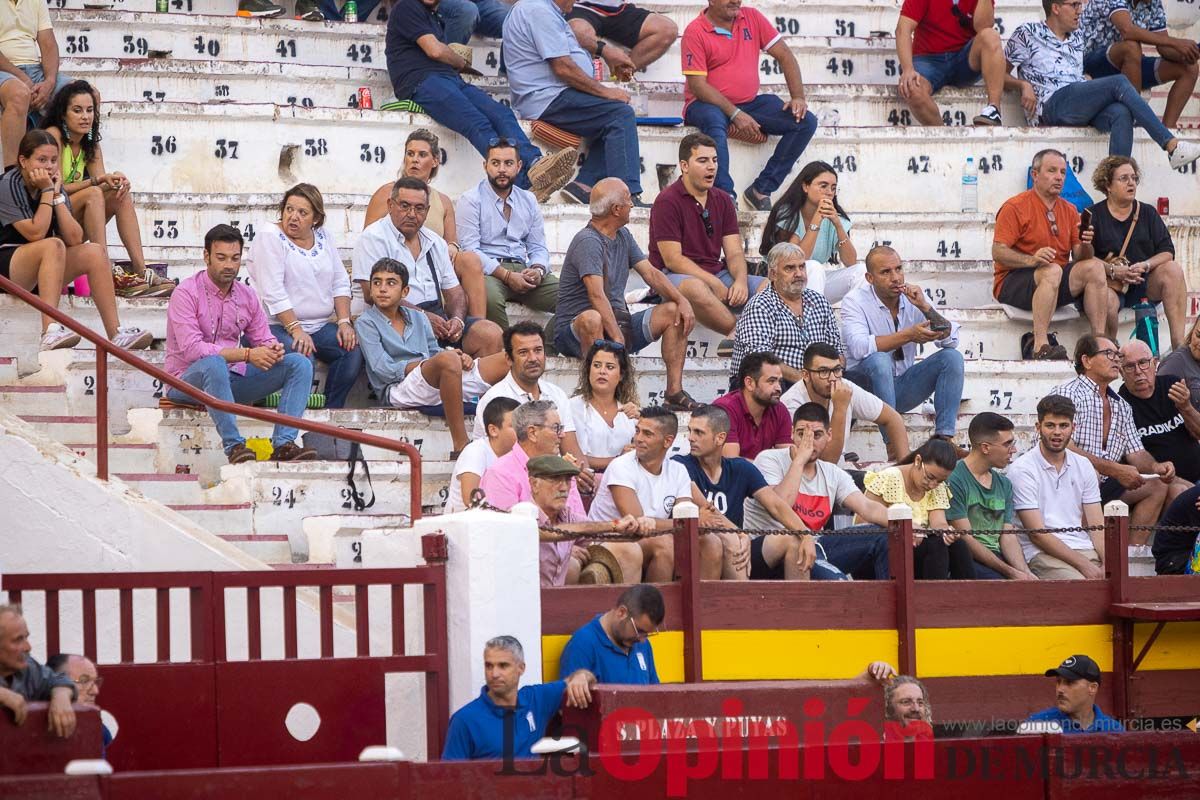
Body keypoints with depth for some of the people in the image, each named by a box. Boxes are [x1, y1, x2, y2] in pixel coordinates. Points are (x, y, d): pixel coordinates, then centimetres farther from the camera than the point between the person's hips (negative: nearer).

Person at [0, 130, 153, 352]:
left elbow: (75, 239, -4)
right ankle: (50, 332, -46)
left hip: (40, 273, 7)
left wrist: (58, 195, -8)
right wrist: (47, 192, -15)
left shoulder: (54, 187, 7)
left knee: (94, 252, -12)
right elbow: (35, 234, -22)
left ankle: (115, 333, -19)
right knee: (53, 245, -33)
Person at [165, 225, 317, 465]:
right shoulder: (186, 293, -11)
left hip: (231, 379, 7)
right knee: (214, 364, -41)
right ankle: (234, 446, -38)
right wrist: (246, 354, -26)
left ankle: (283, 444, -25)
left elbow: (263, 340, 12)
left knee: (300, 363, -8)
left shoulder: (247, 296, 9)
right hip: (189, 380, -7)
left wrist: (273, 350, -16)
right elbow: (191, 349, -22)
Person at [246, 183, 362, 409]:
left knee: (353, 351, -20)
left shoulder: (323, 237, 14)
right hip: (279, 326, -6)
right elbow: (273, 293, -14)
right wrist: (296, 330, -22)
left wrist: (344, 321, -3)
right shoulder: (271, 237, -5)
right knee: (304, 359, -34)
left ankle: (331, 411, -10)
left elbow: (340, 284, 14)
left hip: (320, 326, 6)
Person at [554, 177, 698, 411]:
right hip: (574, 329, -9)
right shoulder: (588, 242, -17)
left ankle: (674, 393, -7)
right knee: (592, 318, -41)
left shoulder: (623, 236, 13)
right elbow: (597, 296, -28)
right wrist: (618, 340, -36)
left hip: (618, 322, 9)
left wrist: (682, 301, -5)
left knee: (674, 312, 0)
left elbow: (651, 274, 13)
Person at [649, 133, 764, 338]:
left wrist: (741, 281, -15)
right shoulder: (667, 201, -7)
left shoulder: (722, 201, 15)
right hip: (674, 276, -7)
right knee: (695, 288, -41)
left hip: (717, 275, 7)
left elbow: (734, 252, 9)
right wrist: (715, 284, -20)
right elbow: (673, 259, -13)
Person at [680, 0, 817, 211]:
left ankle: (761, 190, -16)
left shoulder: (752, 18, 5)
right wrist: (735, 115, -23)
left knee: (806, 121, -13)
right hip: (707, 104, -5)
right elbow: (697, 84, -15)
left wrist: (798, 97, -6)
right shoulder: (695, 31, -10)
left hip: (749, 104, 5)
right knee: (714, 121, -41)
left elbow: (784, 55, 7)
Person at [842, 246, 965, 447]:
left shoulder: (913, 297, 0)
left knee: (952, 357, -13)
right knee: (879, 360, -35)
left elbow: (951, 340, -8)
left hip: (901, 387, 5)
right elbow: (859, 347, -31)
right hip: (865, 383, -5)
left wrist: (925, 307, -22)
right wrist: (908, 335, -33)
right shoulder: (855, 301, -13)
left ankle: (944, 437, -20)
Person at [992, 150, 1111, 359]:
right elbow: (998, 253, -14)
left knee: (1095, 267, -16)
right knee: (1052, 270, -35)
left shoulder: (1069, 211, 14)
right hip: (1012, 282, -6)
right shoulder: (1015, 207, -5)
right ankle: (1041, 347, -45)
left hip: (1058, 284, 6)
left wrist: (1085, 245, -16)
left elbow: (1080, 258, 8)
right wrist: (1032, 260, -30)